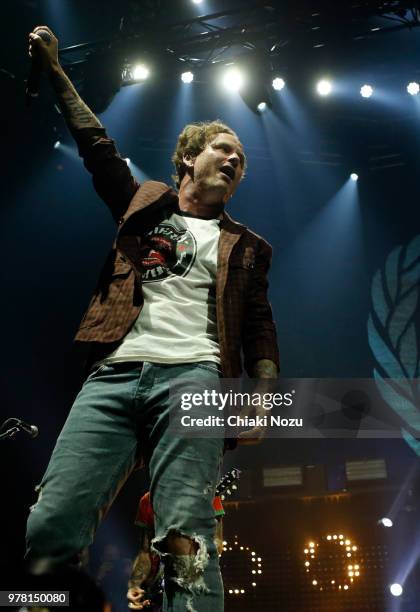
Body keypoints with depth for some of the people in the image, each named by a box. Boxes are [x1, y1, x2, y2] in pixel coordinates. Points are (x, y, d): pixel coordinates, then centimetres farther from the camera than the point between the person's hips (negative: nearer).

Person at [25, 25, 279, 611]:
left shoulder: (244, 246, 23)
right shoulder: (145, 204, 25)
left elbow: (259, 327, 17)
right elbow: (96, 144, 30)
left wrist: (264, 394, 0)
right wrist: (54, 69, 33)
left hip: (193, 376, -1)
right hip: (114, 373, 1)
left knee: (187, 537, -16)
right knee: (50, 525, -13)